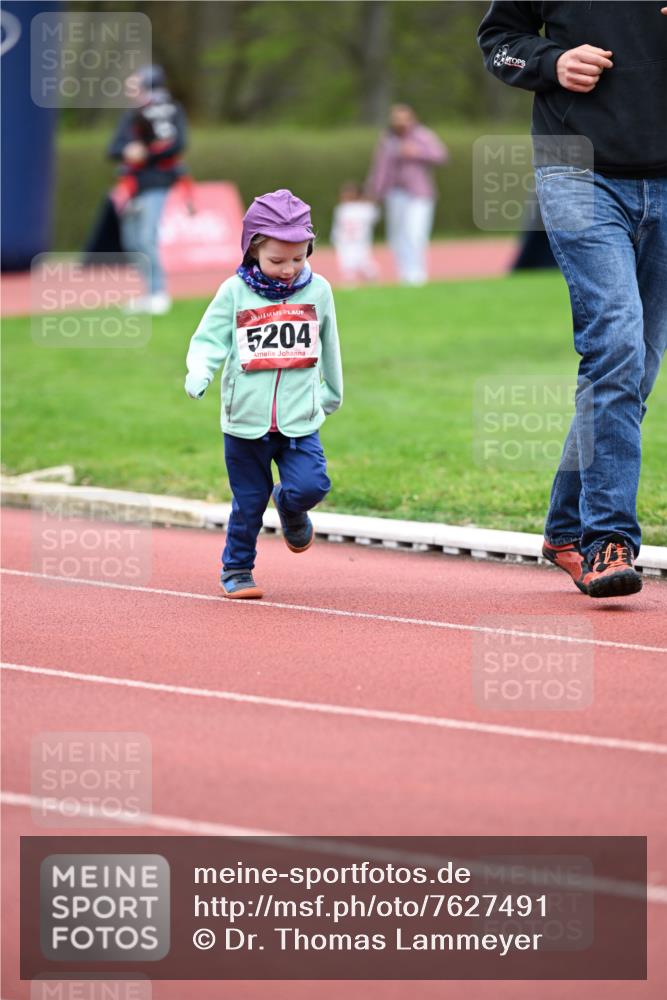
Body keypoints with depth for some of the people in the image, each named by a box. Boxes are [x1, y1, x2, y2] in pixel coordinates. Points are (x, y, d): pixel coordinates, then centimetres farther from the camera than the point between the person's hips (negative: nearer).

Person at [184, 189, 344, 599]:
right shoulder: (234, 292, -4)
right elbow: (209, 340, -4)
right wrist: (199, 373, -25)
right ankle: (236, 569, 24)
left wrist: (331, 394, 27)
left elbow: (328, 347, 16)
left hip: (300, 421, 1)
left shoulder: (318, 290, 2)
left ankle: (291, 508, 19)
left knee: (310, 485, -16)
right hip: (246, 422, -1)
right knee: (248, 503, 6)